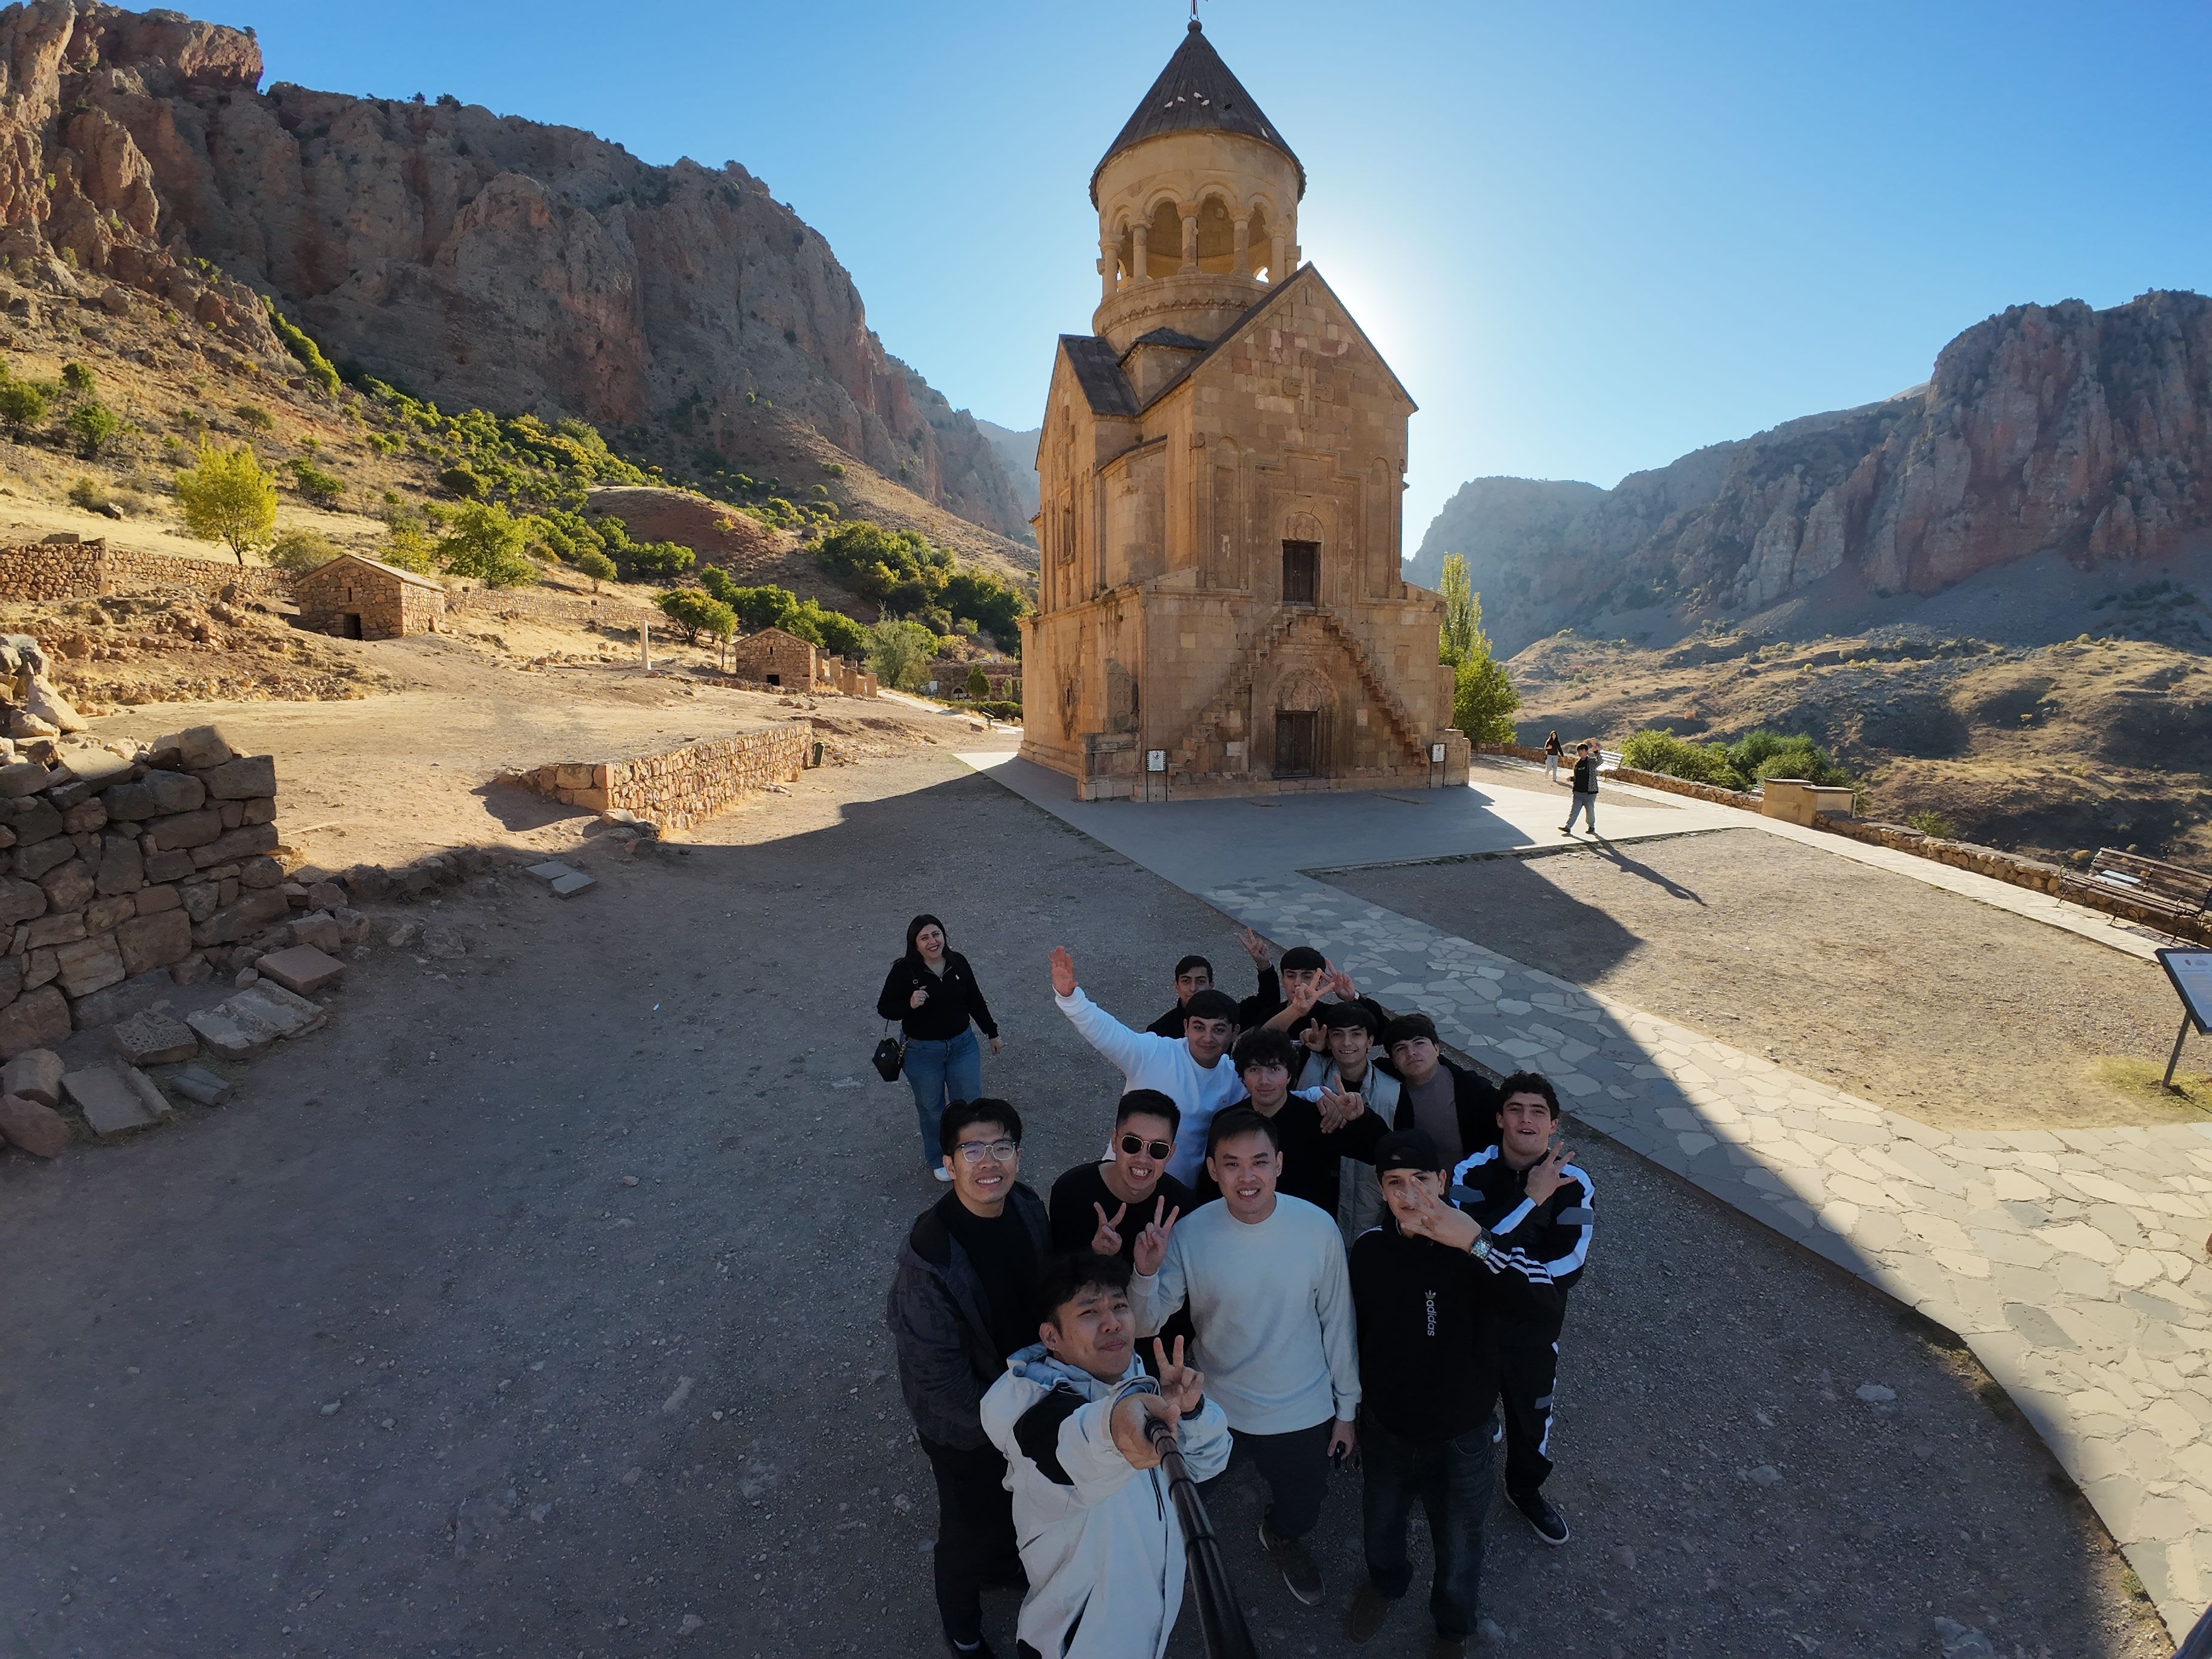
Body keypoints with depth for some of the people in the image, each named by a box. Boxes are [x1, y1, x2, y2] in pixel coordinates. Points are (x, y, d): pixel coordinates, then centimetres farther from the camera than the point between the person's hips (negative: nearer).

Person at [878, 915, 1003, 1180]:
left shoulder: (958, 963, -5)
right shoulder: (904, 971, -16)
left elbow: (975, 1001, 7)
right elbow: (884, 1009, -10)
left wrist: (992, 1032, 14)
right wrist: (909, 1004, -29)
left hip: (963, 1045, 3)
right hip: (922, 1052, -3)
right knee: (932, 1108, 14)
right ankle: (938, 1160, 38)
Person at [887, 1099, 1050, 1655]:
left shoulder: (1027, 1207, -17)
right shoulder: (929, 1255, -35)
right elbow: (937, 1375, -26)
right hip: (963, 1423, -5)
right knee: (971, 1525, 20)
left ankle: (1004, 1564, 61)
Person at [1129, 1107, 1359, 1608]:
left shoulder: (1317, 1228, -20)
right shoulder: (1189, 1234, -22)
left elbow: (1337, 1322, -7)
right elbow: (1145, 1325, -18)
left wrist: (1346, 1406, 2)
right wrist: (1146, 1272, -37)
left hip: (1304, 1413, 1)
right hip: (1214, 1413, -1)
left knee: (1301, 1510, 27)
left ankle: (1283, 1537, 61)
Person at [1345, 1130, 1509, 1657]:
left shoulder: (1470, 1249, -27)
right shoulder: (1368, 1248, -16)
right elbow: (1356, 1333, -1)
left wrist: (1475, 1240, -56)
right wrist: (1354, 1407, 10)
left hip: (1462, 1437, -3)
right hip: (1386, 1428, 3)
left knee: (1458, 1549, 24)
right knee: (1380, 1525, 29)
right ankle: (1386, 1581, 63)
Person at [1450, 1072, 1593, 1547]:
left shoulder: (1574, 1185, -17)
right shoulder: (1471, 1173, -19)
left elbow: (1567, 1268, -24)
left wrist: (1493, 1250, -29)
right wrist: (1529, 1199, -36)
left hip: (1534, 1325, 1)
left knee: (1532, 1413, 21)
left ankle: (1525, 1488, 51)